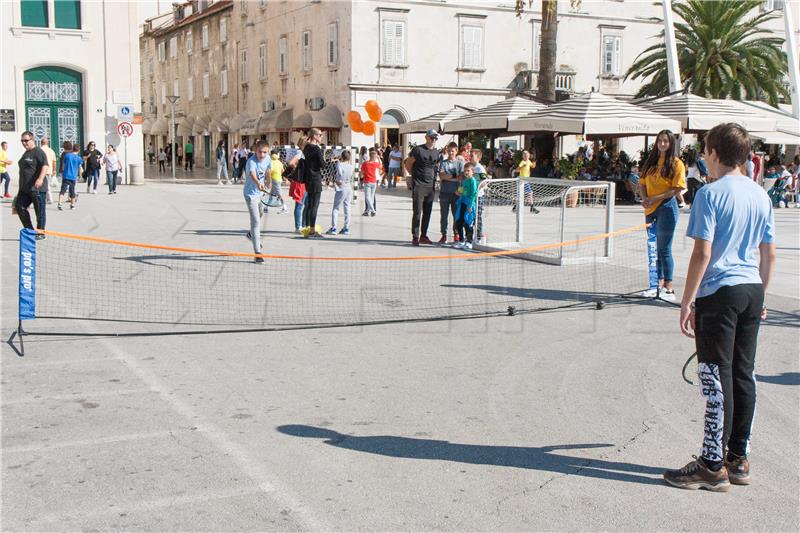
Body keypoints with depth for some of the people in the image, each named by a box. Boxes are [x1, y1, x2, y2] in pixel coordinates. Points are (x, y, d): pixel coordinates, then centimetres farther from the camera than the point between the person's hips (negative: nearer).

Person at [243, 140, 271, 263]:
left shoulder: (267, 159, -9)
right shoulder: (251, 162, -31)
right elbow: (252, 174, -52)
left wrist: (267, 182, 26)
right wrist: (258, 183, -71)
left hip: (260, 192, 8)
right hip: (251, 194, -8)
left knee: (260, 214, 31)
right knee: (256, 222, -13)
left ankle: (251, 234, 59)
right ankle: (257, 252, -10)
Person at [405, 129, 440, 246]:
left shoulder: (436, 152, 11)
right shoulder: (418, 150, -7)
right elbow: (408, 164, -1)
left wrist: (434, 177, 10)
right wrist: (415, 175, 0)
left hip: (430, 185, 6)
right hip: (418, 185, -6)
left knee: (427, 212, 9)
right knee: (417, 212, -5)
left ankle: (423, 236, 18)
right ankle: (415, 237, 0)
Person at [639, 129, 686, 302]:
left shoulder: (676, 163, -5)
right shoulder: (651, 162, 13)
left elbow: (677, 189, -12)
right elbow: (642, 183, 14)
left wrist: (655, 199, -16)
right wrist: (645, 198, -5)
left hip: (667, 207, -6)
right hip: (651, 210, 6)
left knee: (664, 249, -6)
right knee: (654, 248, 11)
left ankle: (669, 288, -1)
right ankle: (659, 285, 20)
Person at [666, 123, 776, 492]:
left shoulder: (710, 194, -11)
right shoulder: (761, 195, 10)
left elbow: (702, 253, -15)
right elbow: (769, 254, 13)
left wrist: (687, 301, -10)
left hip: (719, 293, -7)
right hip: (752, 292, 7)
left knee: (717, 381, -3)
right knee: (744, 376, 12)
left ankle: (713, 467, 3)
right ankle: (738, 459, 20)